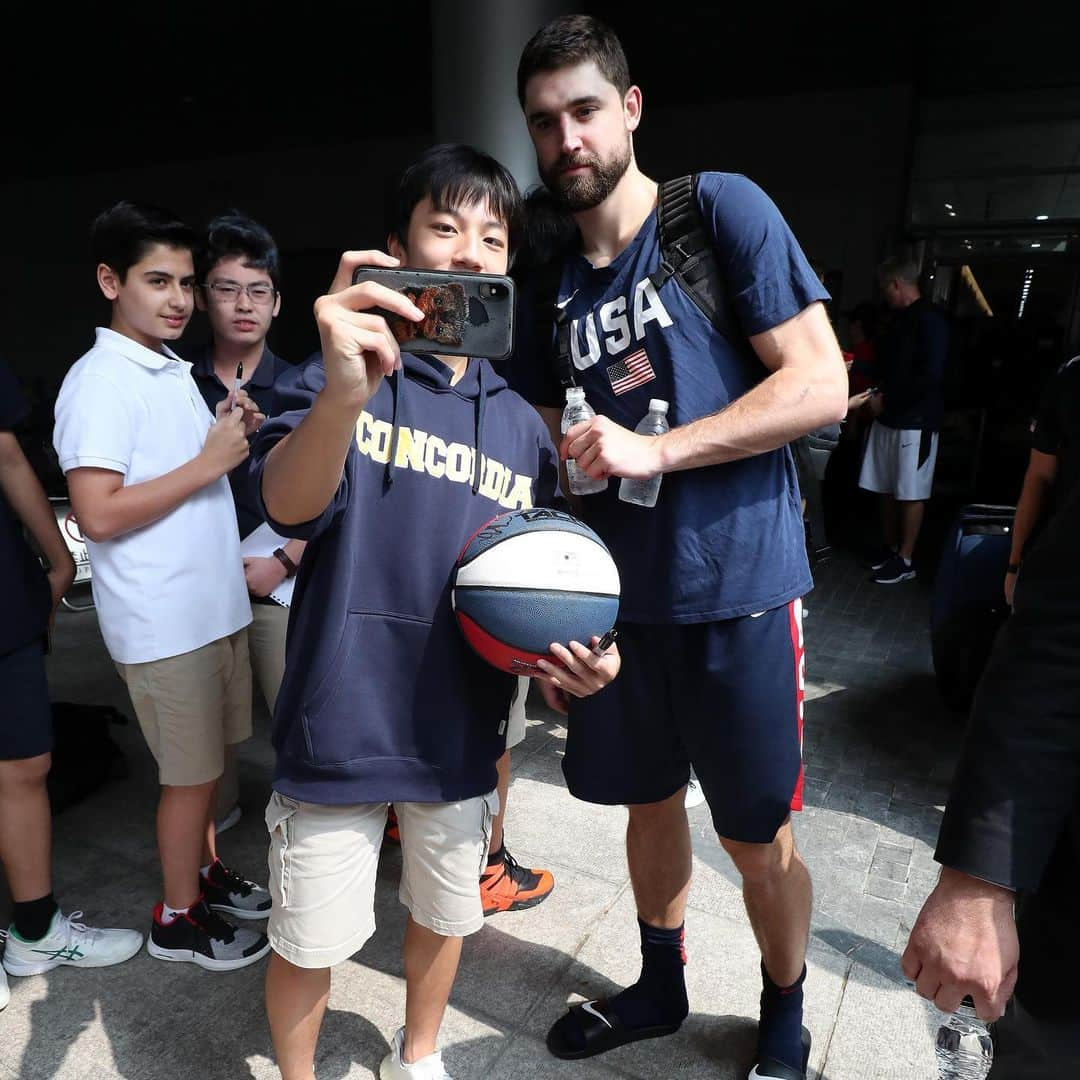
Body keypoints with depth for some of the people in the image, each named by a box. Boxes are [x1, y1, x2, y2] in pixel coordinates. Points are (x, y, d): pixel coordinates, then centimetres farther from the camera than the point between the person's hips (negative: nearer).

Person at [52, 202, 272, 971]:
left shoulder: (174, 371, 12)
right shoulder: (100, 382, -15)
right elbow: (98, 513, -23)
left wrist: (232, 435, 3)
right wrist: (210, 462, -19)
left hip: (214, 604, 8)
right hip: (163, 620, -8)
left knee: (208, 759, 20)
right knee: (190, 771, 6)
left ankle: (204, 871, 40)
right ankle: (179, 918, 26)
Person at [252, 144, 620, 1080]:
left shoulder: (521, 426, 3)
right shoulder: (348, 374, -8)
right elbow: (289, 506, -28)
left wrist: (567, 652, -10)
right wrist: (344, 390, -48)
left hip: (460, 730, 4)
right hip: (341, 725, -3)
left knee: (444, 915, 23)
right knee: (308, 942, 13)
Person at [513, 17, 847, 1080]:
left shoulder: (722, 208, -6)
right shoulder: (554, 284, 9)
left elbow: (822, 386, -13)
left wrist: (655, 450, -19)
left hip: (736, 590, -4)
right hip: (617, 594, 5)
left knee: (757, 836, 10)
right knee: (648, 799, 20)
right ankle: (660, 985, 46)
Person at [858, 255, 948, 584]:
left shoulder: (929, 320, -12)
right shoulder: (901, 319, 15)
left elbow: (930, 376, -19)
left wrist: (887, 400, -14)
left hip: (915, 421, -8)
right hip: (888, 418, 8)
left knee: (910, 494, 0)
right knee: (885, 489, 12)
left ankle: (904, 561, 7)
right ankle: (889, 547, 24)